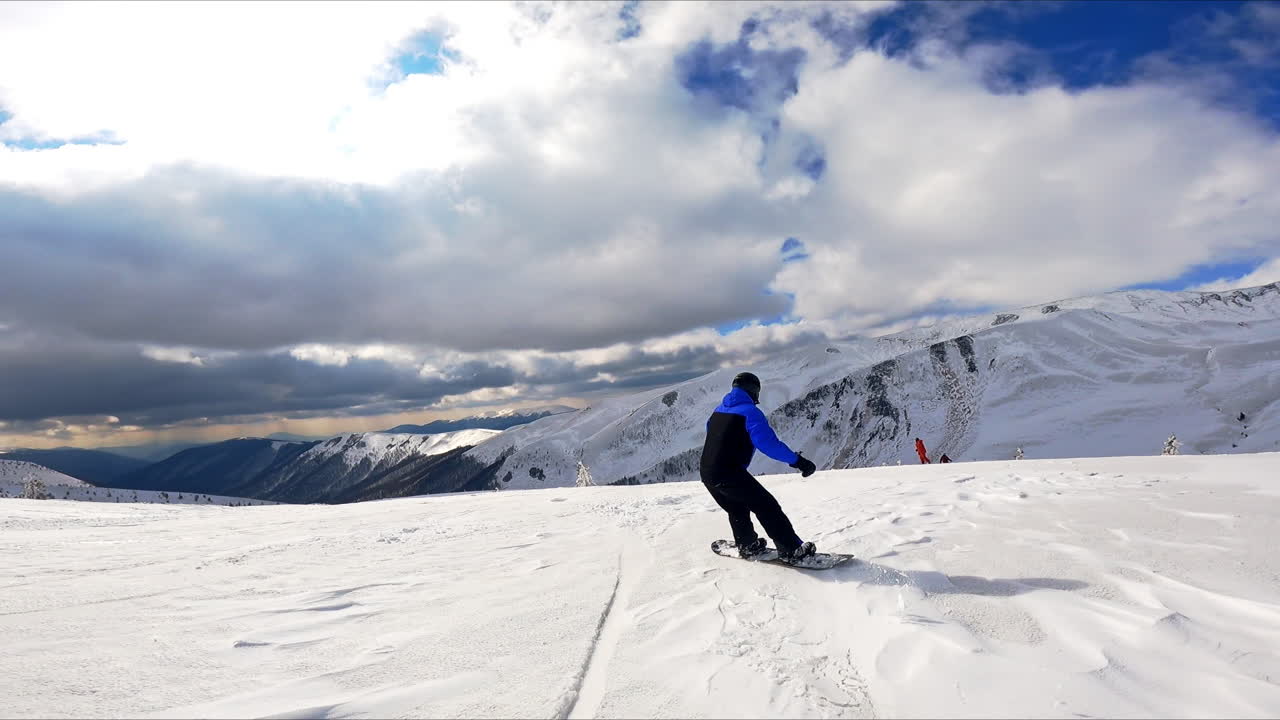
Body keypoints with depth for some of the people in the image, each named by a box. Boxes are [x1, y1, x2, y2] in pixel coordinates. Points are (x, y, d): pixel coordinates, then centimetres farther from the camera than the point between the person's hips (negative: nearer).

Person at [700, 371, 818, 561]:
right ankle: (791, 549, 1)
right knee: (767, 507, 0)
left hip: (707, 474, 8)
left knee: (737, 510, 27)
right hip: (730, 474, -8)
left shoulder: (718, 411, 18)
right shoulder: (750, 412, -7)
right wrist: (797, 460, -15)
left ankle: (748, 545, 36)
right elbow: (768, 442, -17)